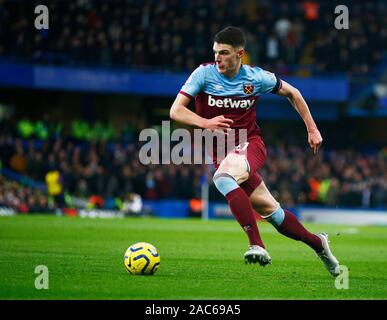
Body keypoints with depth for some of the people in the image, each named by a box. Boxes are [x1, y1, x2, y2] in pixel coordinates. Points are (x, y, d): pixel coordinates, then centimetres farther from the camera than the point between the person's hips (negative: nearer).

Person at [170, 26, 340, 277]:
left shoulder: (257, 77, -5)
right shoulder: (204, 73, -7)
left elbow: (292, 93, 13)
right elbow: (176, 111, -10)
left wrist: (312, 129, 11)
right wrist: (206, 123, -27)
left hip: (250, 144, -3)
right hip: (221, 153, 3)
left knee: (223, 178, -35)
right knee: (270, 211, 2)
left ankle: (257, 245, -40)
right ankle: (318, 243, 24)